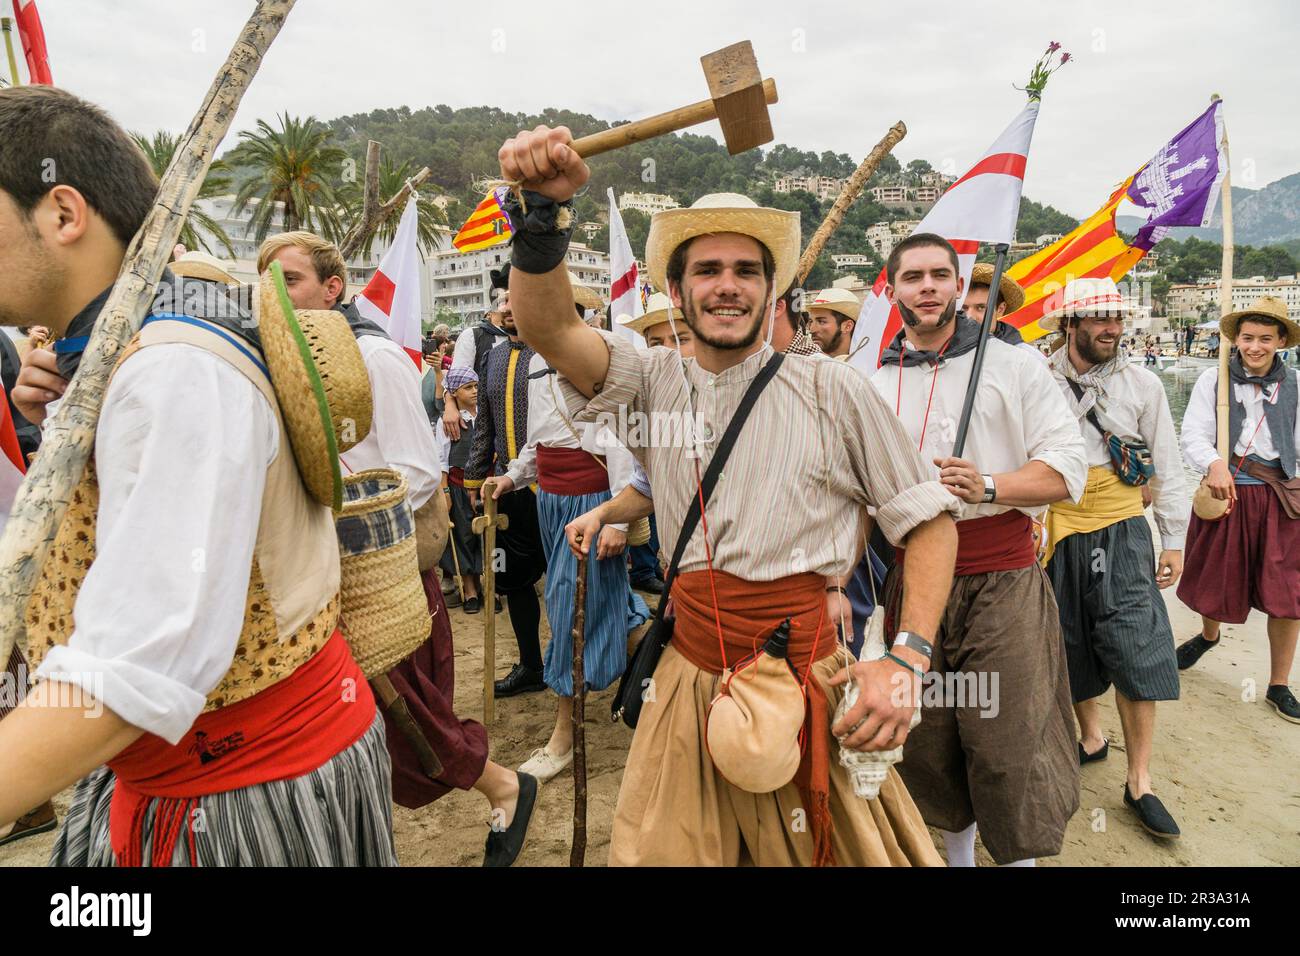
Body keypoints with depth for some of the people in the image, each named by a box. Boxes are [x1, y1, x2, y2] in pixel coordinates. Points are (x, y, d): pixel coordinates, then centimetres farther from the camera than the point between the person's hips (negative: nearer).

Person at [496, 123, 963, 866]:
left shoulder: (831, 390, -5)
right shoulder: (656, 380, 1)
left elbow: (929, 518, -2)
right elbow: (548, 326, -14)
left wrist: (908, 661, -12)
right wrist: (542, 208, -31)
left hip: (807, 682, -2)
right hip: (691, 678, 2)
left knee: (833, 847, 10)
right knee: (655, 853, 13)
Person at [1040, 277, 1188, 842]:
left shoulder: (1142, 385, 1)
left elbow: (1166, 467, 6)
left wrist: (1174, 542, 4)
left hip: (1121, 533, 0)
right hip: (1056, 535, 1)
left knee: (1136, 654, -4)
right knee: (1071, 646, 13)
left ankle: (1139, 783, 9)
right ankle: (1090, 737, 37)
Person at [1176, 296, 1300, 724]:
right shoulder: (1213, 380, -4)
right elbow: (1193, 436, -11)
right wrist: (1214, 464, -30)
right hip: (1225, 492, -1)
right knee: (1217, 580, 15)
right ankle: (1208, 636, 48)